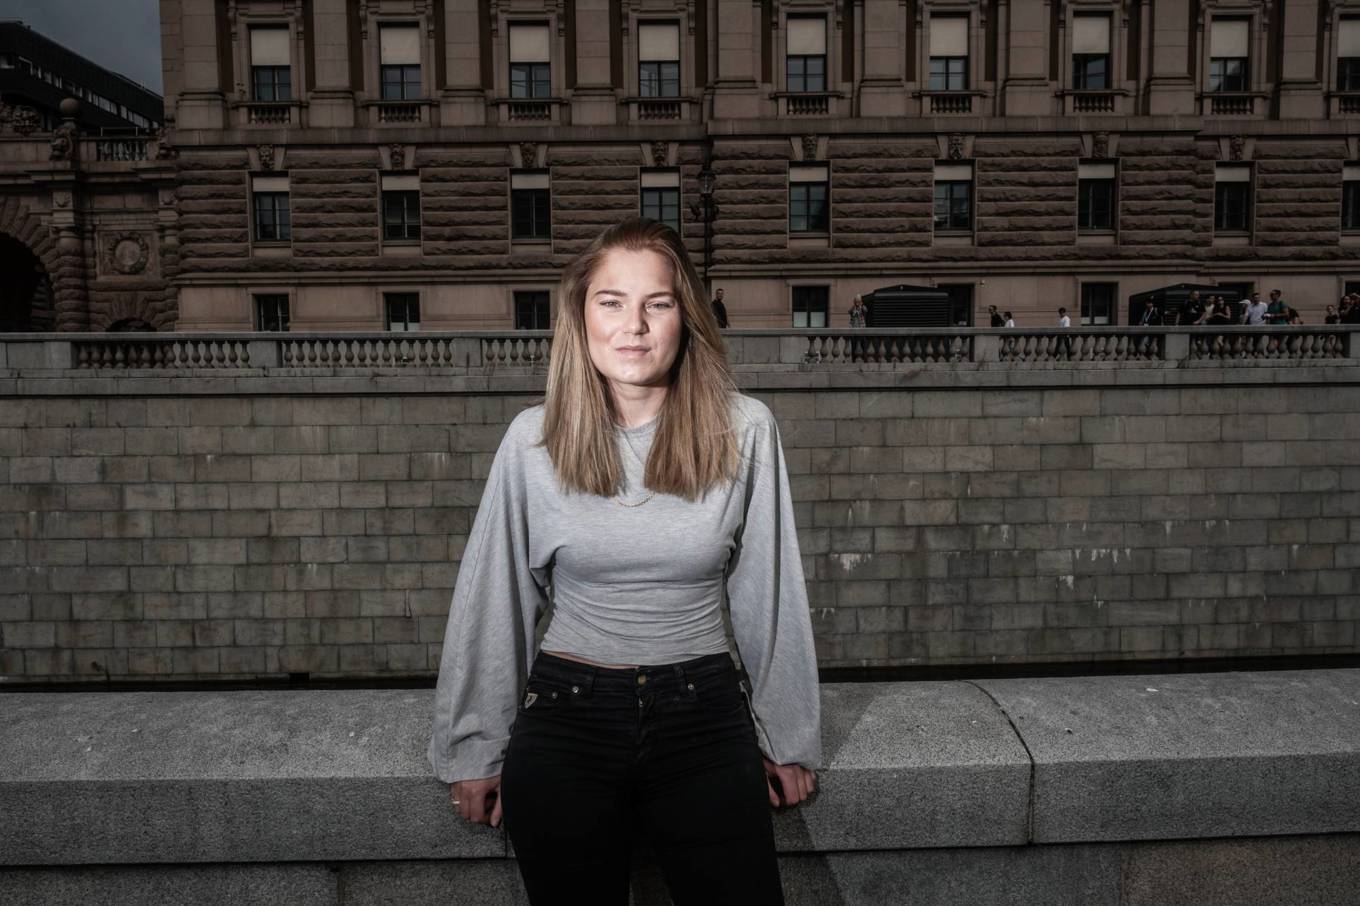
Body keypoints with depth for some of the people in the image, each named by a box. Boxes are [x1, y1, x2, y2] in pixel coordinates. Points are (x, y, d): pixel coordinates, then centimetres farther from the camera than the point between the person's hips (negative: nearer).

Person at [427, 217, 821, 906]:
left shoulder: (744, 430, -7)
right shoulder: (534, 438, -6)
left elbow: (768, 592, 1)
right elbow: (495, 597, 2)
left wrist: (790, 737, 7)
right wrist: (474, 748, 7)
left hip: (705, 719, 0)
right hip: (564, 718, 1)